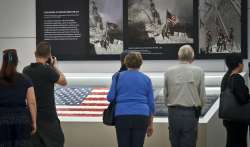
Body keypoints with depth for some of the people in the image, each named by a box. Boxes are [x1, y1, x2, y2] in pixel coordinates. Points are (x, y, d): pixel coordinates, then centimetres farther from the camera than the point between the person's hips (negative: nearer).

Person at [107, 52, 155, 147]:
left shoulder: (118, 76, 6)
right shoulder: (146, 79, 10)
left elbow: (110, 97, 1)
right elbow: (151, 103, 10)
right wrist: (150, 124, 16)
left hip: (122, 115, -1)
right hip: (141, 117, 1)